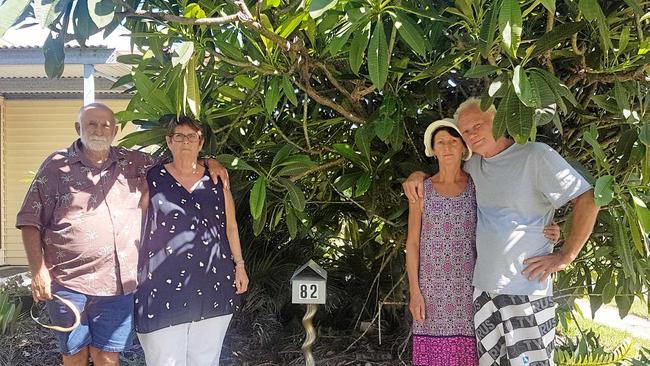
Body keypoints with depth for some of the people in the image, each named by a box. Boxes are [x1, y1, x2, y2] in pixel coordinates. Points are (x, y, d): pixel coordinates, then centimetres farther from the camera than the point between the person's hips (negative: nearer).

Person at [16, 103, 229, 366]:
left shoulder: (131, 163, 8)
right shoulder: (57, 165, 0)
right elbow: (30, 221, 0)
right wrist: (39, 271, -8)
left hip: (118, 284, 2)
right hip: (68, 283, -2)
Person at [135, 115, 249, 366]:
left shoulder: (216, 181, 11)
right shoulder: (152, 180, 4)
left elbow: (230, 227, 17)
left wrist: (239, 266, 12)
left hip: (212, 285, 3)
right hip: (165, 286, -2)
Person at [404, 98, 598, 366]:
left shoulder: (535, 155, -7)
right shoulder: (474, 165, 13)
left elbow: (588, 200, -9)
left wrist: (565, 256, -10)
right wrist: (420, 175, 16)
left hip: (527, 288, -6)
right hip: (484, 286, 6)